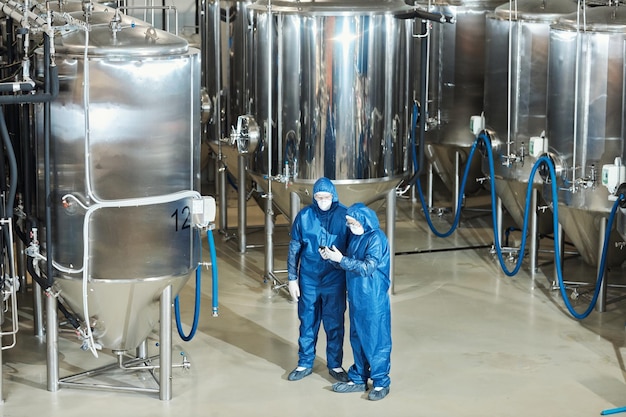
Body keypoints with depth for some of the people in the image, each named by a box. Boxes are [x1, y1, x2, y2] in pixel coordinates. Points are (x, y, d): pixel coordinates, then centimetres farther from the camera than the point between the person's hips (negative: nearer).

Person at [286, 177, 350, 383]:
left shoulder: (344, 216, -8)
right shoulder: (304, 216, -5)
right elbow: (294, 248, 2)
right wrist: (292, 278, 1)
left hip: (335, 281, -1)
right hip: (308, 279, 1)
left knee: (334, 324, 8)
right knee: (307, 323, 11)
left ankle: (335, 365, 22)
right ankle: (305, 363, 24)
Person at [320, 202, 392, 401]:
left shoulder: (376, 238, -17)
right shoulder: (355, 236, 9)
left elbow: (368, 267, -24)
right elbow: (349, 263, 15)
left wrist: (341, 259, -24)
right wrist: (331, 257, -3)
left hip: (374, 300, -9)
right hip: (356, 297, 9)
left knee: (376, 340, 0)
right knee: (357, 339, 15)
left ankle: (381, 383, 10)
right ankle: (358, 379, 26)